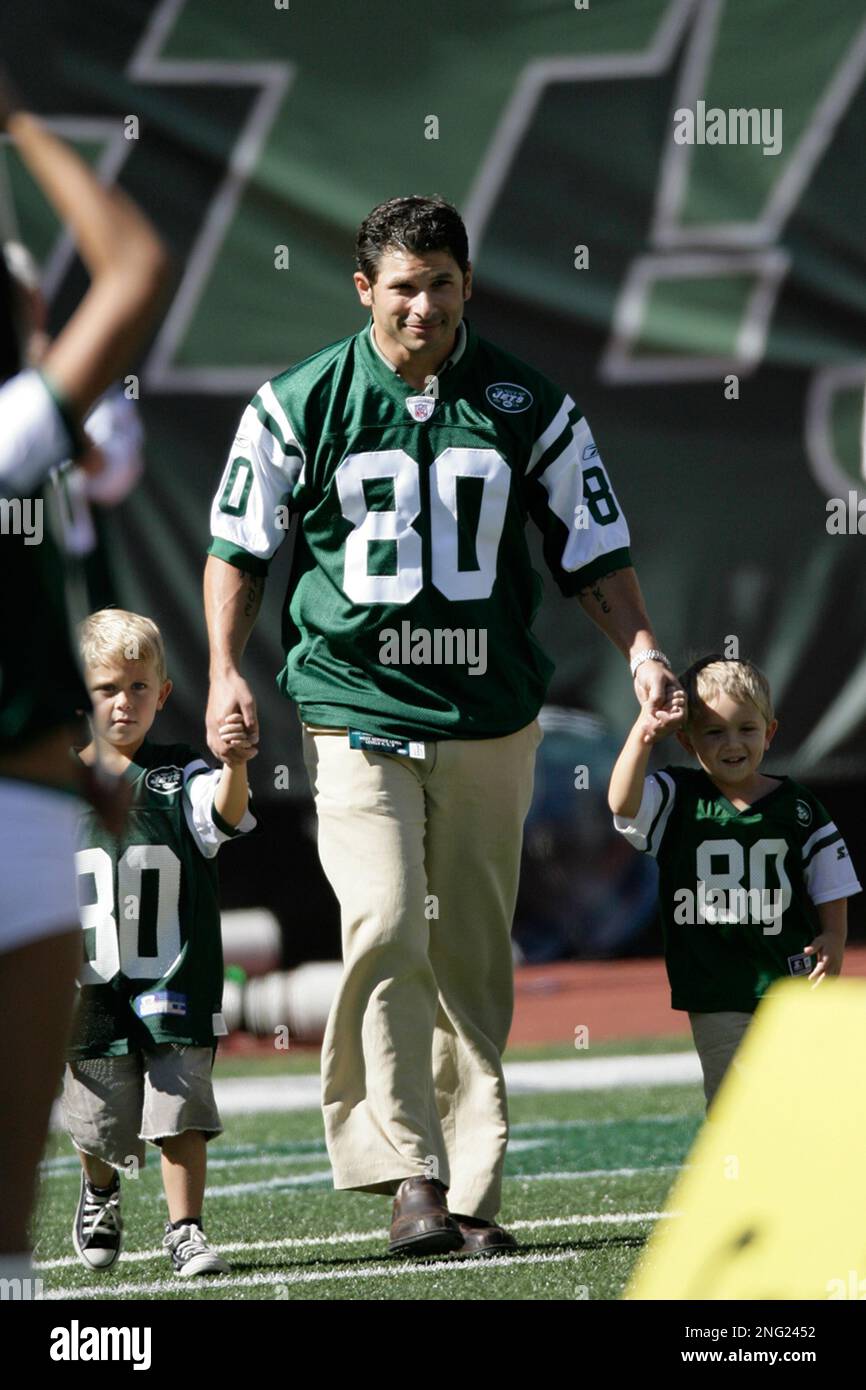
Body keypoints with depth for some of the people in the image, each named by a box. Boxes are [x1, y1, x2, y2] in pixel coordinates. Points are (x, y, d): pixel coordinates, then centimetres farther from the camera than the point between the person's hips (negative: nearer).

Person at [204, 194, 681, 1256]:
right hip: (355, 704, -2)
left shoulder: (529, 408, 3)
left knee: (474, 959, 4)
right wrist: (226, 673, 0)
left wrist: (640, 650, -4)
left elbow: (593, 548, 11)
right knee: (386, 931, -18)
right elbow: (239, 543, 10)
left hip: (490, 718, 2)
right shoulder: (300, 404, 0)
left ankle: (473, 1191, 9)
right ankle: (408, 1170, -15)